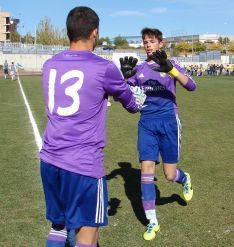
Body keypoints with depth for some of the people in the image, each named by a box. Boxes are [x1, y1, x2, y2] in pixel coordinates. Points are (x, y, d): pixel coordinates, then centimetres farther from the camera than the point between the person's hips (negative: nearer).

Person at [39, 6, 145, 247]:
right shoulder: (104, 68, -9)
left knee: (57, 225, 21)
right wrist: (140, 98, 32)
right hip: (82, 164, -6)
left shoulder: (49, 65, 8)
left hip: (49, 160, 6)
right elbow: (131, 103, 9)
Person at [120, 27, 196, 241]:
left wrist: (169, 69, -31)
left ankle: (185, 179, 42)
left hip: (168, 121, -3)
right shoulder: (140, 68, 9)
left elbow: (191, 86, -16)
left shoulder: (171, 65, -2)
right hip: (146, 123, 3)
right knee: (146, 171, -5)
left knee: (170, 175, 3)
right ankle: (152, 222, 8)